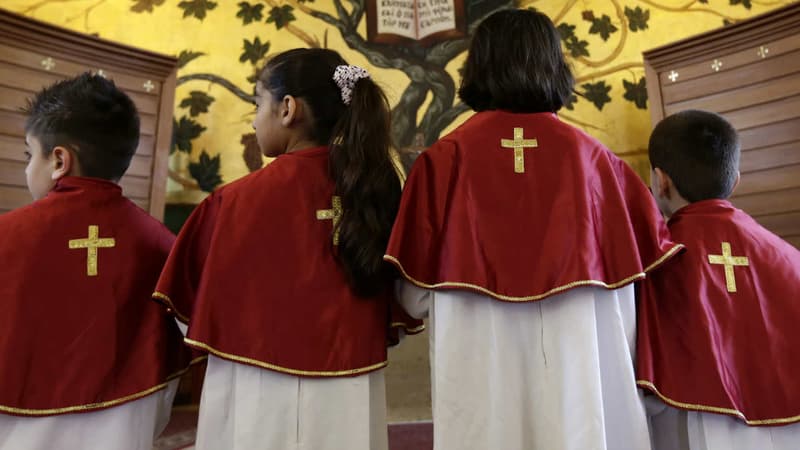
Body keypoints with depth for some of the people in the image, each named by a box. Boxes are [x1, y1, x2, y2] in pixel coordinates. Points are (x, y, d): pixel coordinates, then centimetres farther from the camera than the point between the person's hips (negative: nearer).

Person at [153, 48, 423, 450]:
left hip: (265, 396, -3)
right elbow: (402, 308, 2)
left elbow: (190, 293, -3)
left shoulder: (244, 198, -17)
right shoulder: (375, 184, -6)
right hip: (356, 396, 4)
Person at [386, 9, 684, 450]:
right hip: (583, 370, 2)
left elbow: (418, 296, -5)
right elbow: (651, 254, 8)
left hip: (483, 377, -1)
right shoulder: (590, 155, 0)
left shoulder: (445, 158, -7)